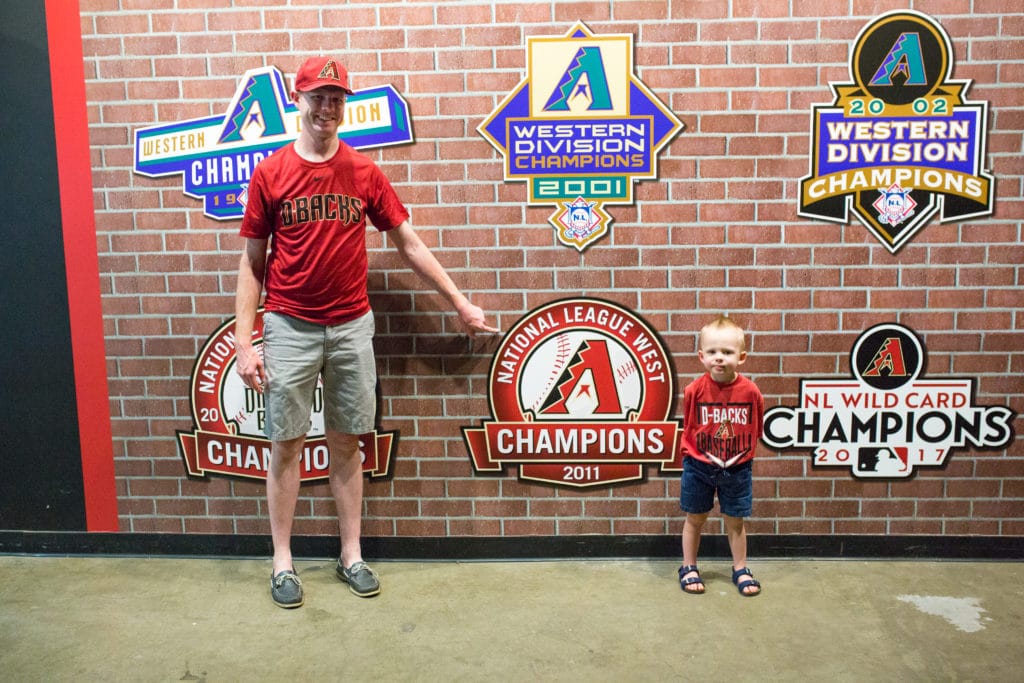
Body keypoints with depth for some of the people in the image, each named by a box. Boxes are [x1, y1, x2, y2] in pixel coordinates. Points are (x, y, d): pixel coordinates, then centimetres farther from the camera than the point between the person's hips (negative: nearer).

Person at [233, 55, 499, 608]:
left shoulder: (365, 174, 5)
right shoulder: (269, 174, 0)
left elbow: (409, 244, 10)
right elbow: (252, 263, 2)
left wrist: (460, 303, 9)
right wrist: (243, 341, -5)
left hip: (352, 327, 2)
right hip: (289, 328, -1)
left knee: (347, 442, 9)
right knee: (285, 443, 5)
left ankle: (351, 556, 22)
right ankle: (282, 563, 19)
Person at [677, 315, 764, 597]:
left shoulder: (750, 391, -13)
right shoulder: (695, 390, -15)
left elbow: (757, 428, 3)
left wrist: (742, 452, 5)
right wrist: (695, 450, 5)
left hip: (737, 468, 1)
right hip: (699, 466, 0)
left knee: (735, 521, 12)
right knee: (694, 519, 12)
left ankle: (740, 570, 30)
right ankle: (688, 569, 28)